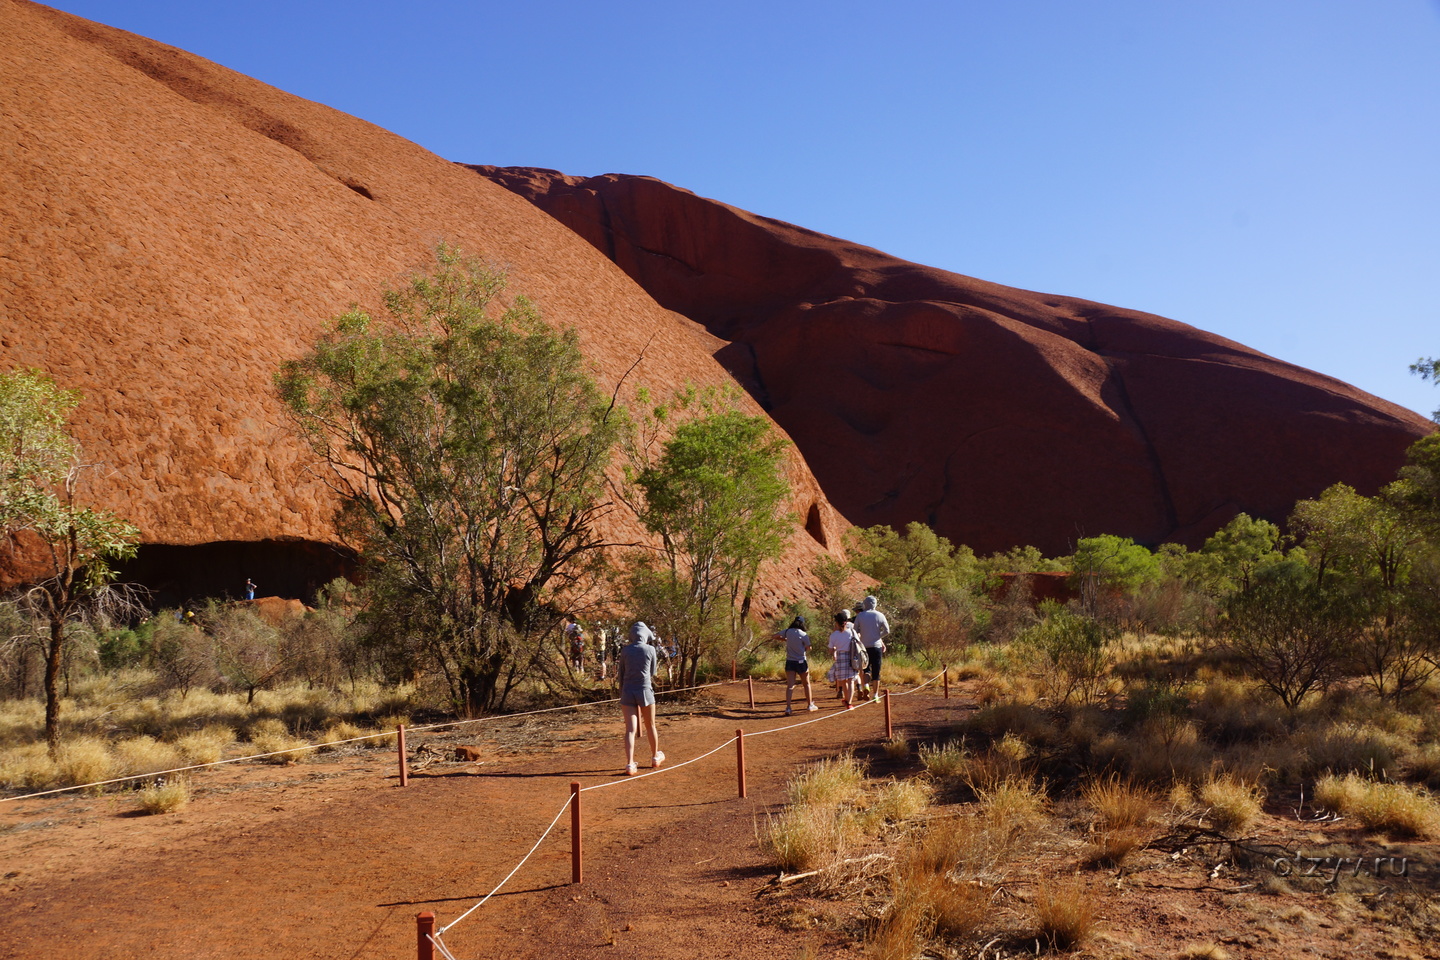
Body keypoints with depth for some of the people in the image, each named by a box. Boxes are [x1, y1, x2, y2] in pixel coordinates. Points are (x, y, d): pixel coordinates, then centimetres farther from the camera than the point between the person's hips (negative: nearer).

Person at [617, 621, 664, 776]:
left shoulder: (625, 650, 0)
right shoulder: (650, 650, -5)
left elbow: (621, 674, 8)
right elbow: (652, 672, 5)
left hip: (628, 692, 1)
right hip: (645, 691, -1)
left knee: (630, 729, -1)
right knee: (650, 726, 17)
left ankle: (630, 765, -11)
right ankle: (655, 757, 36)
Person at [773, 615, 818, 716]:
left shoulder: (787, 632, -1)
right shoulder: (804, 635, -10)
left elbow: (775, 636, 10)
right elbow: (808, 649, -7)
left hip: (790, 662, 2)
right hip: (801, 662, -2)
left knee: (790, 685, -2)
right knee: (807, 684, 15)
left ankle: (788, 708, -13)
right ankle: (810, 705, 24)